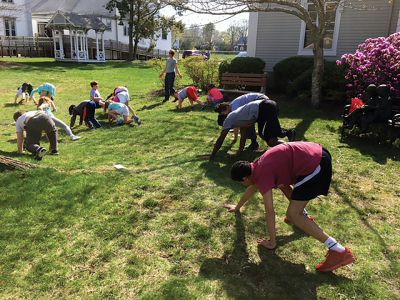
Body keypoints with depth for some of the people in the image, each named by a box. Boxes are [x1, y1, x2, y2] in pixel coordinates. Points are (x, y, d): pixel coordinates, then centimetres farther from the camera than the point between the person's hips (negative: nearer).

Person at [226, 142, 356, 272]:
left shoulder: (262, 175, -9)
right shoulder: (257, 166, 18)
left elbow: (269, 212, -9)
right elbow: (253, 187, 37)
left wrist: (272, 242, 2)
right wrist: (237, 206, 50)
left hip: (316, 165, -10)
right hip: (317, 153, 10)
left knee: (292, 215, -6)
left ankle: (340, 252, -9)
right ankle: (302, 217, 36)